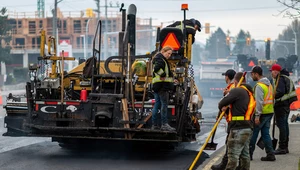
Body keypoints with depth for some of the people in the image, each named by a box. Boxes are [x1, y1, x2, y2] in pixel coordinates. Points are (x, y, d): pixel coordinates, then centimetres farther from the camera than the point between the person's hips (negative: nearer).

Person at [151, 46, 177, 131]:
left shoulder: (163, 60, 23)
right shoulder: (160, 60, -10)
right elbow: (157, 68, -29)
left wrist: (171, 80, 24)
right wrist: (163, 75, -17)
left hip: (157, 86, 11)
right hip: (162, 85, -11)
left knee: (157, 105, 11)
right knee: (164, 104, -10)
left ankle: (154, 125, 13)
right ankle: (164, 124, -12)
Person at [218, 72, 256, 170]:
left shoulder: (237, 91, -12)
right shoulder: (250, 93, 18)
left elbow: (222, 103, -15)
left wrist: (222, 107, 7)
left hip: (238, 128, -9)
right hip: (248, 128, 9)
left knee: (233, 154, -9)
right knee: (245, 153, 16)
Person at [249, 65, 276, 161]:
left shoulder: (259, 86, -15)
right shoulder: (269, 84, 14)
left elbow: (259, 102, -22)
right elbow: (272, 99, 19)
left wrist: (257, 116, -23)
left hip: (262, 113, -9)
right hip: (270, 112, 9)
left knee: (253, 134, 1)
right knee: (266, 134, 11)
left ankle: (249, 154, 7)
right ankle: (270, 154, 7)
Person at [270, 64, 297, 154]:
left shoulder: (280, 79, -15)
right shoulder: (286, 78, 16)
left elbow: (280, 92, -25)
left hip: (281, 105, -11)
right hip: (286, 104, 11)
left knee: (281, 125, -9)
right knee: (284, 124, 15)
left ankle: (282, 148, -9)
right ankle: (285, 147, 21)